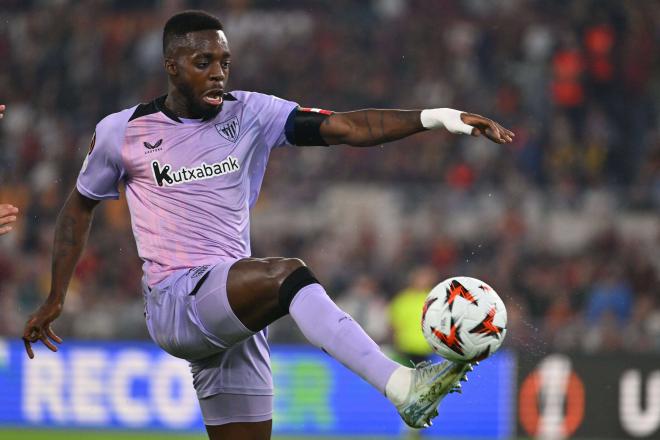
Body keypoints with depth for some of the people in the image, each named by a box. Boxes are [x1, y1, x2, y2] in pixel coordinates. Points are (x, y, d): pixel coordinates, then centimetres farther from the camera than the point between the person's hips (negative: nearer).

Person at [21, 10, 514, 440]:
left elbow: (342, 127, -4)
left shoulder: (249, 114, 7)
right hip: (176, 301, -5)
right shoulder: (122, 132, 2)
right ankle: (399, 385, -46)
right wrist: (55, 299, 18)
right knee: (290, 273, -30)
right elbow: (80, 206, 18)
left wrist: (436, 117, -17)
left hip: (236, 312, 5)